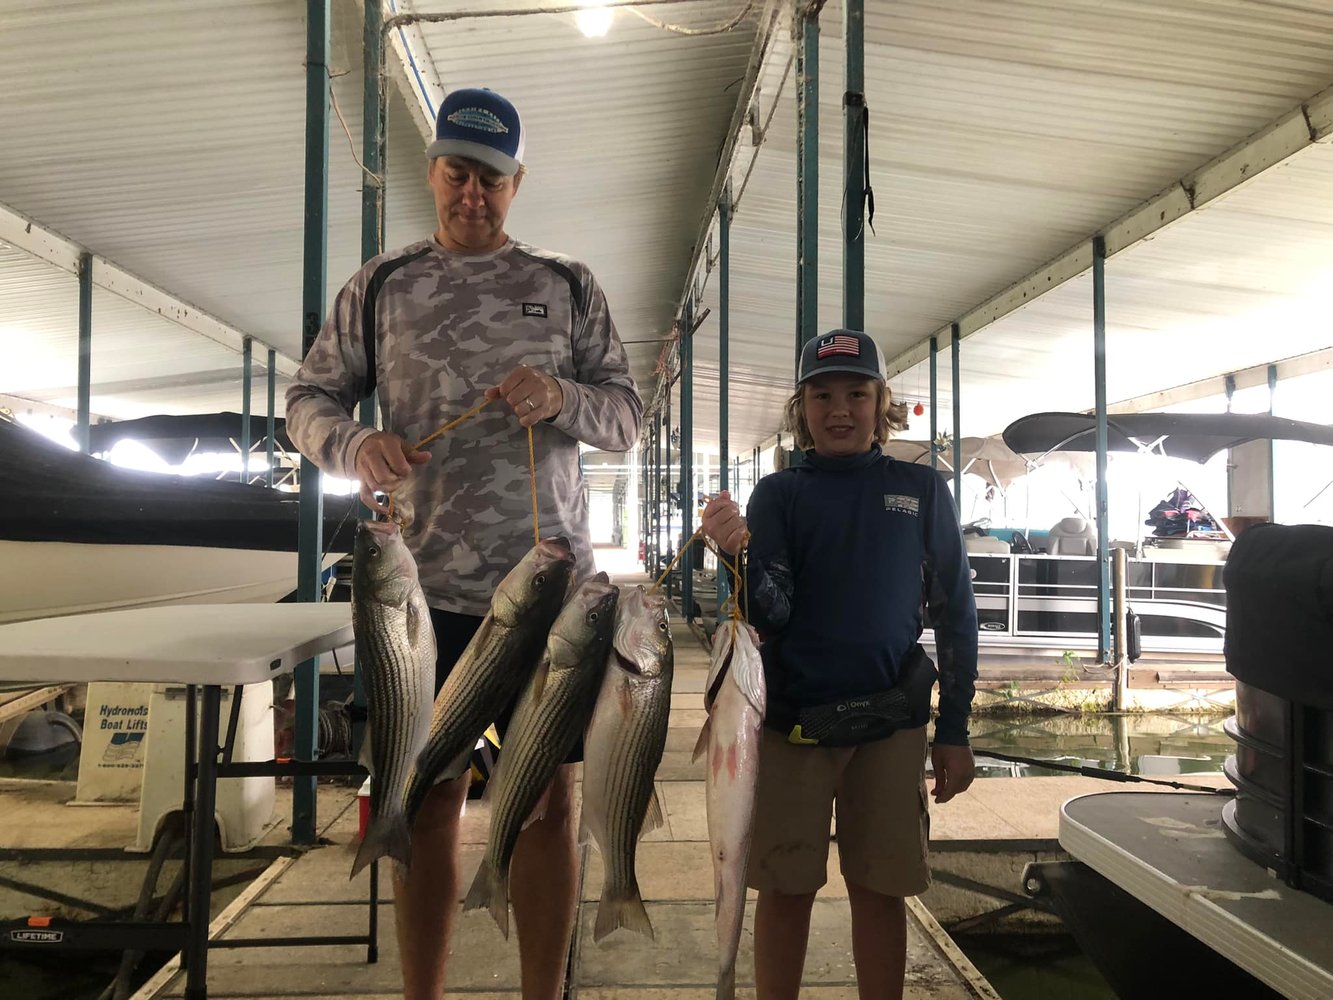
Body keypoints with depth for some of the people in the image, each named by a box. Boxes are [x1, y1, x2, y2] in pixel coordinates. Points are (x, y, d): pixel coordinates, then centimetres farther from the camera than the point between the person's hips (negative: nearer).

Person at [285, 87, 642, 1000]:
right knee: (430, 803, 9)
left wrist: (563, 398, -14)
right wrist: (353, 444, -13)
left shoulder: (568, 287, 10)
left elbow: (627, 416, 7)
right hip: (428, 586, 0)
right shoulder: (381, 286, 10)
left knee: (549, 799, 7)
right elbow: (309, 399, 10)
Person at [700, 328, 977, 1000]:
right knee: (784, 889, 7)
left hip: (891, 726, 1)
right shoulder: (779, 494, 2)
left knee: (880, 891, 9)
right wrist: (738, 553, -28)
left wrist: (953, 731, 3)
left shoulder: (921, 490, 4)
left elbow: (955, 611, 6)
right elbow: (770, 615, -8)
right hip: (790, 723, 0)